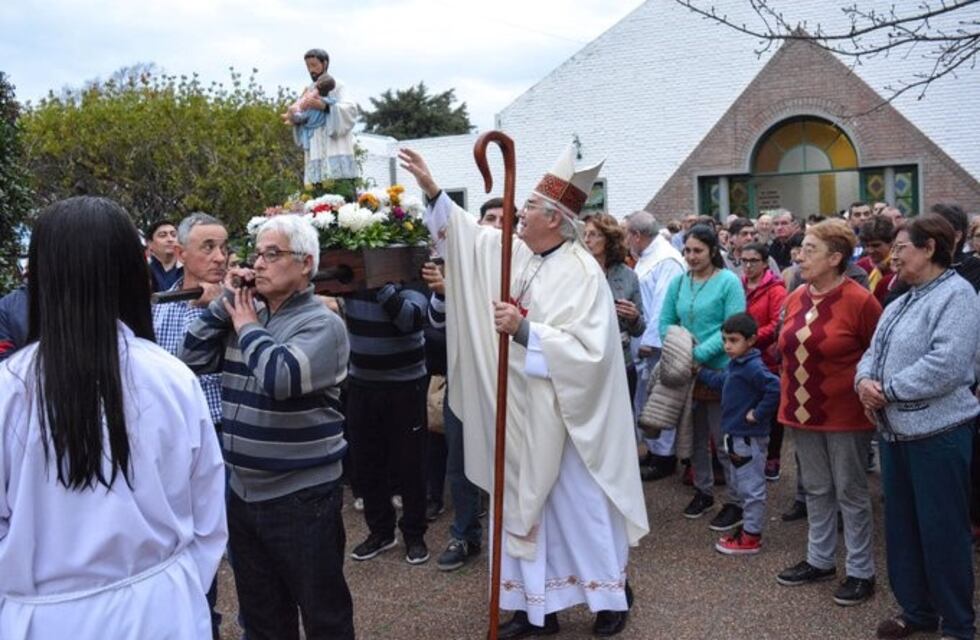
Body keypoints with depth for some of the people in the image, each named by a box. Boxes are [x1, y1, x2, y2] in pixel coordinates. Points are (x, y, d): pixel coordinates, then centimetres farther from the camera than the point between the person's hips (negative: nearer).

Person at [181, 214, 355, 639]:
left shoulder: (322, 324, -13)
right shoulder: (245, 315, 8)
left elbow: (281, 378, -29)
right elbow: (193, 360, 4)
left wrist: (248, 326, -14)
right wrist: (224, 302, -3)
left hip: (302, 496, -6)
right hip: (243, 491, 7)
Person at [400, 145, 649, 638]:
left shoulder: (582, 272, -17)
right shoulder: (514, 254, 4)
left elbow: (588, 349, -24)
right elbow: (466, 233, 15)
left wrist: (525, 329, -29)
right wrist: (430, 188, 9)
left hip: (562, 417, -7)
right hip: (522, 413, 7)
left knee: (579, 505, 6)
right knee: (527, 503, 14)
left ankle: (612, 593, 28)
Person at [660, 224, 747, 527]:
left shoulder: (729, 281, -8)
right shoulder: (678, 282, 6)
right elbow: (665, 323, 9)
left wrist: (700, 353, -21)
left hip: (719, 370, -5)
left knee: (724, 439, 0)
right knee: (696, 436, 16)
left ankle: (736, 502, 12)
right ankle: (703, 490, 33)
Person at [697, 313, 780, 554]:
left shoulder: (753, 367, -21)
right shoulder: (736, 364, 8)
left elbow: (775, 388, -32)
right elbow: (722, 382, 25)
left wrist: (758, 413, -23)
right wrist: (699, 371, 26)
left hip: (749, 439, -10)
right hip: (736, 435, 10)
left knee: (751, 488, 2)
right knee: (740, 485, 19)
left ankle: (751, 537, 11)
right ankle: (748, 527, 31)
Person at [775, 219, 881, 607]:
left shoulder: (859, 300, -15)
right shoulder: (795, 299, 4)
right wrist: (789, 399, 13)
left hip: (845, 414, -6)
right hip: (804, 412, 6)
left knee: (851, 494, 6)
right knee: (816, 490, 17)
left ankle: (861, 572, 20)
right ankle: (820, 560, 31)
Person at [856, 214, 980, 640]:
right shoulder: (902, 301, 15)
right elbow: (875, 350, 13)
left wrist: (888, 390, -19)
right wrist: (864, 380, -9)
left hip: (937, 431, -9)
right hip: (895, 429, 9)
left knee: (942, 529, 2)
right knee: (902, 524, 16)